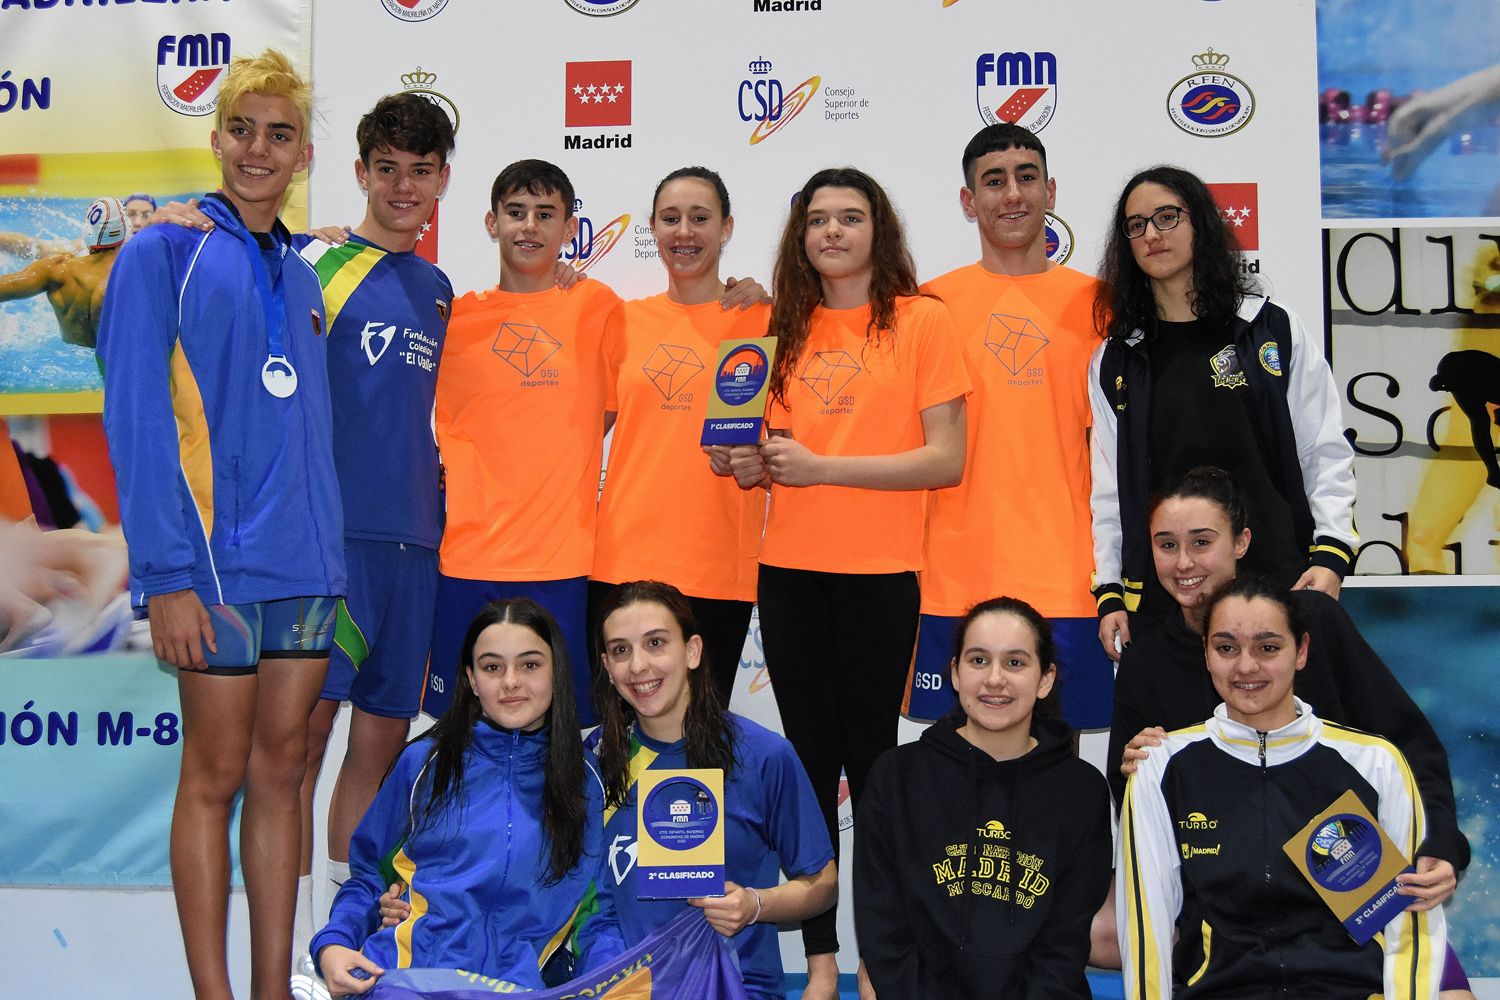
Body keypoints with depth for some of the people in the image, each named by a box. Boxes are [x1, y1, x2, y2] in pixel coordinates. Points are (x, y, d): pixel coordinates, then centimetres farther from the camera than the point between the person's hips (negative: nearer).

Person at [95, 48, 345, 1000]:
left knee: (281, 767, 10)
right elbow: (137, 422, -10)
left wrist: (334, 555, 11)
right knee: (217, 774, 1)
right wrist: (167, 571, -16)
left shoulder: (301, 277, 16)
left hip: (307, 563, 6)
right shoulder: (165, 252, -3)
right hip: (218, 561, -6)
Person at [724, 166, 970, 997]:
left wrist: (821, 466, -15)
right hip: (790, 569, 4)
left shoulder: (920, 319, -2)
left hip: (881, 571, -4)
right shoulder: (788, 327, 12)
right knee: (809, 760, 8)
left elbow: (946, 460, -9)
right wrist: (753, 462, -4)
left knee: (869, 759, 1)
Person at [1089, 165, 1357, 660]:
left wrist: (1330, 554, -6)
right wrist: (1109, 591, 3)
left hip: (1278, 580, -1)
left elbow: (1326, 452, 5)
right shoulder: (1114, 361, 10)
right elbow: (1108, 486, 10)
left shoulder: (1273, 330, 6)